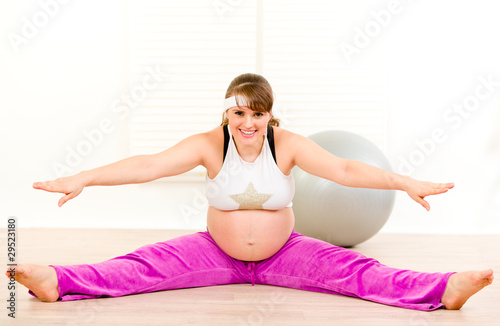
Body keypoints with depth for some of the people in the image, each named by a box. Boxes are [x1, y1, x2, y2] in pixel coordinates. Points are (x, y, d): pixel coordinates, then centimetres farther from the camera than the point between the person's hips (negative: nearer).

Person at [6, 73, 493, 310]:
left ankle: (445, 289, -33)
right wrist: (84, 178, -31)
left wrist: (407, 183, -29)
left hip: (283, 254, 0)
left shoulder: (288, 145, -13)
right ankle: (57, 281, -33)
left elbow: (345, 169, -19)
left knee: (353, 270, -20)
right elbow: (149, 165, -21)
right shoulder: (209, 145, -13)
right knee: (146, 265, -19)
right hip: (217, 251, 0)